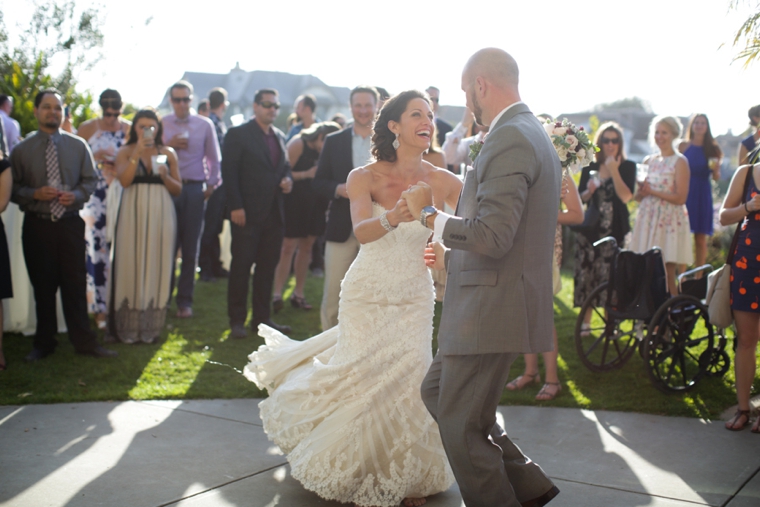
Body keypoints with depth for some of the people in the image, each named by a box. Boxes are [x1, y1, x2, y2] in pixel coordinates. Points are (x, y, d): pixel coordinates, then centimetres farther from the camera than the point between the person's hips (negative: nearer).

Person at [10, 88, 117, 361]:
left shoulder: (78, 146, 5)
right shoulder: (21, 150, 1)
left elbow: (90, 180, 9)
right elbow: (13, 188, 3)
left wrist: (76, 195, -10)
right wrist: (35, 194, -15)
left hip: (70, 223, 1)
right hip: (37, 226, 0)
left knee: (76, 284, 2)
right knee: (42, 286, 8)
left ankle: (83, 340, 14)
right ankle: (44, 343, 21)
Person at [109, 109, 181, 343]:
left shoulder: (168, 153, 11)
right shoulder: (125, 152, 6)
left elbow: (178, 190, 9)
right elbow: (124, 181, -12)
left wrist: (165, 176, -9)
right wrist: (138, 152, -14)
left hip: (161, 216, 2)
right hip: (133, 215, -1)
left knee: (157, 266, 2)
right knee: (131, 265, -1)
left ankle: (151, 326, 10)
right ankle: (129, 327, 6)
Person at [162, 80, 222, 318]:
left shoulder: (204, 125, 6)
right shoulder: (161, 124, 6)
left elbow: (213, 158, 10)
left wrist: (211, 185, 4)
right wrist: (168, 145, -12)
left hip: (194, 189, 0)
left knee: (190, 247, 4)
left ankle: (185, 300, 13)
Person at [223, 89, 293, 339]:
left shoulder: (280, 137, 15)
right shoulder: (238, 134, -3)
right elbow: (229, 171, -9)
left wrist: (288, 179, -1)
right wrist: (235, 206, -17)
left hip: (274, 213, 6)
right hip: (248, 213, -6)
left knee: (267, 267, 9)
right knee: (241, 266, 1)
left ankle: (262, 318, 17)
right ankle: (237, 320, 9)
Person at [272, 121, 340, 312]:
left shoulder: (324, 151, 7)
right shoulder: (298, 144, -11)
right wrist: (306, 174, -22)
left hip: (313, 206, 7)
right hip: (294, 202, -6)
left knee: (306, 248, 9)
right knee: (288, 248, -10)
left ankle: (298, 294, 16)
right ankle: (277, 295, -7)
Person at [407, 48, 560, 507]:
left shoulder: (509, 138, -18)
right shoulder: (533, 133, 15)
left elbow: (492, 236, -25)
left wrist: (429, 213, -12)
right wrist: (453, 253, 24)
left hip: (493, 309, -10)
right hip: (494, 302, 10)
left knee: (462, 427, 2)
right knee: (437, 392, 20)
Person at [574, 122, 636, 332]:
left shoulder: (627, 167, 2)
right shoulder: (590, 167, 9)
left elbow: (626, 196, -11)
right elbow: (579, 198, 12)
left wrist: (614, 170, -15)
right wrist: (589, 191, -9)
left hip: (614, 230, -2)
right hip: (590, 228, 3)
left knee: (611, 277, -4)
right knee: (586, 275, 1)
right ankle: (585, 321, 10)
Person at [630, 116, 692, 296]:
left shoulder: (679, 162, -2)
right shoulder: (649, 161, 14)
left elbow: (680, 198, -10)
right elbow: (638, 196, 14)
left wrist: (653, 191, -14)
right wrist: (641, 192, -8)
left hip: (670, 221, -5)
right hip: (648, 219, 5)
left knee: (668, 275, -6)